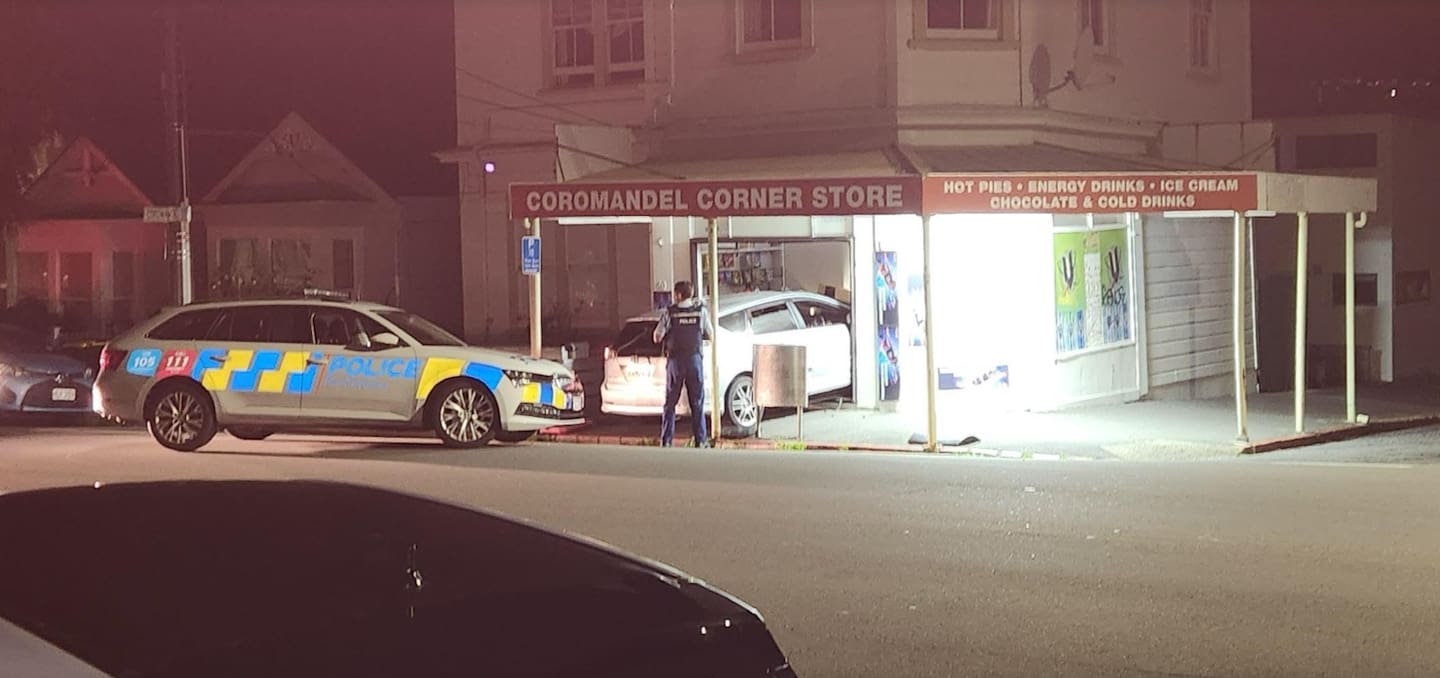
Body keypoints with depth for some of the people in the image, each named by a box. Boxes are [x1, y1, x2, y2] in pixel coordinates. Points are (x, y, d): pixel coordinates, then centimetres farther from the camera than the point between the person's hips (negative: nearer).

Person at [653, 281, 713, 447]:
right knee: (697, 402, 7)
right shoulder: (701, 311, -1)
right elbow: (710, 335, 5)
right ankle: (701, 440, 6)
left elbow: (657, 337, -7)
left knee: (670, 402, 6)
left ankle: (666, 441, 5)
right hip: (695, 359, 1)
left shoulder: (670, 312, -6)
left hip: (675, 360, -1)